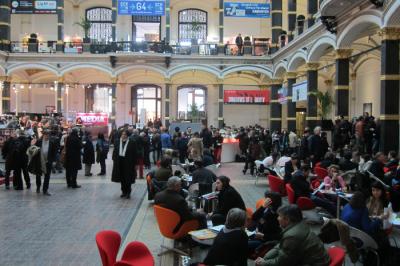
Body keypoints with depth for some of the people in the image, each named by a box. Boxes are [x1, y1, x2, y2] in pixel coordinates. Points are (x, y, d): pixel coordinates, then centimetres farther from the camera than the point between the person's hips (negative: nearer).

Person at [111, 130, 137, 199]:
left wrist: (134, 163, -8)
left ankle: (128, 192, 10)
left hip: (128, 163, -4)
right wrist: (114, 159, -1)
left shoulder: (131, 143, -5)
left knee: (128, 178, 0)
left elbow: (134, 154, -5)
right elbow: (115, 152, 10)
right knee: (122, 178, 10)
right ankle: (124, 192, 22)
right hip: (119, 162, 4)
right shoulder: (117, 142, 6)